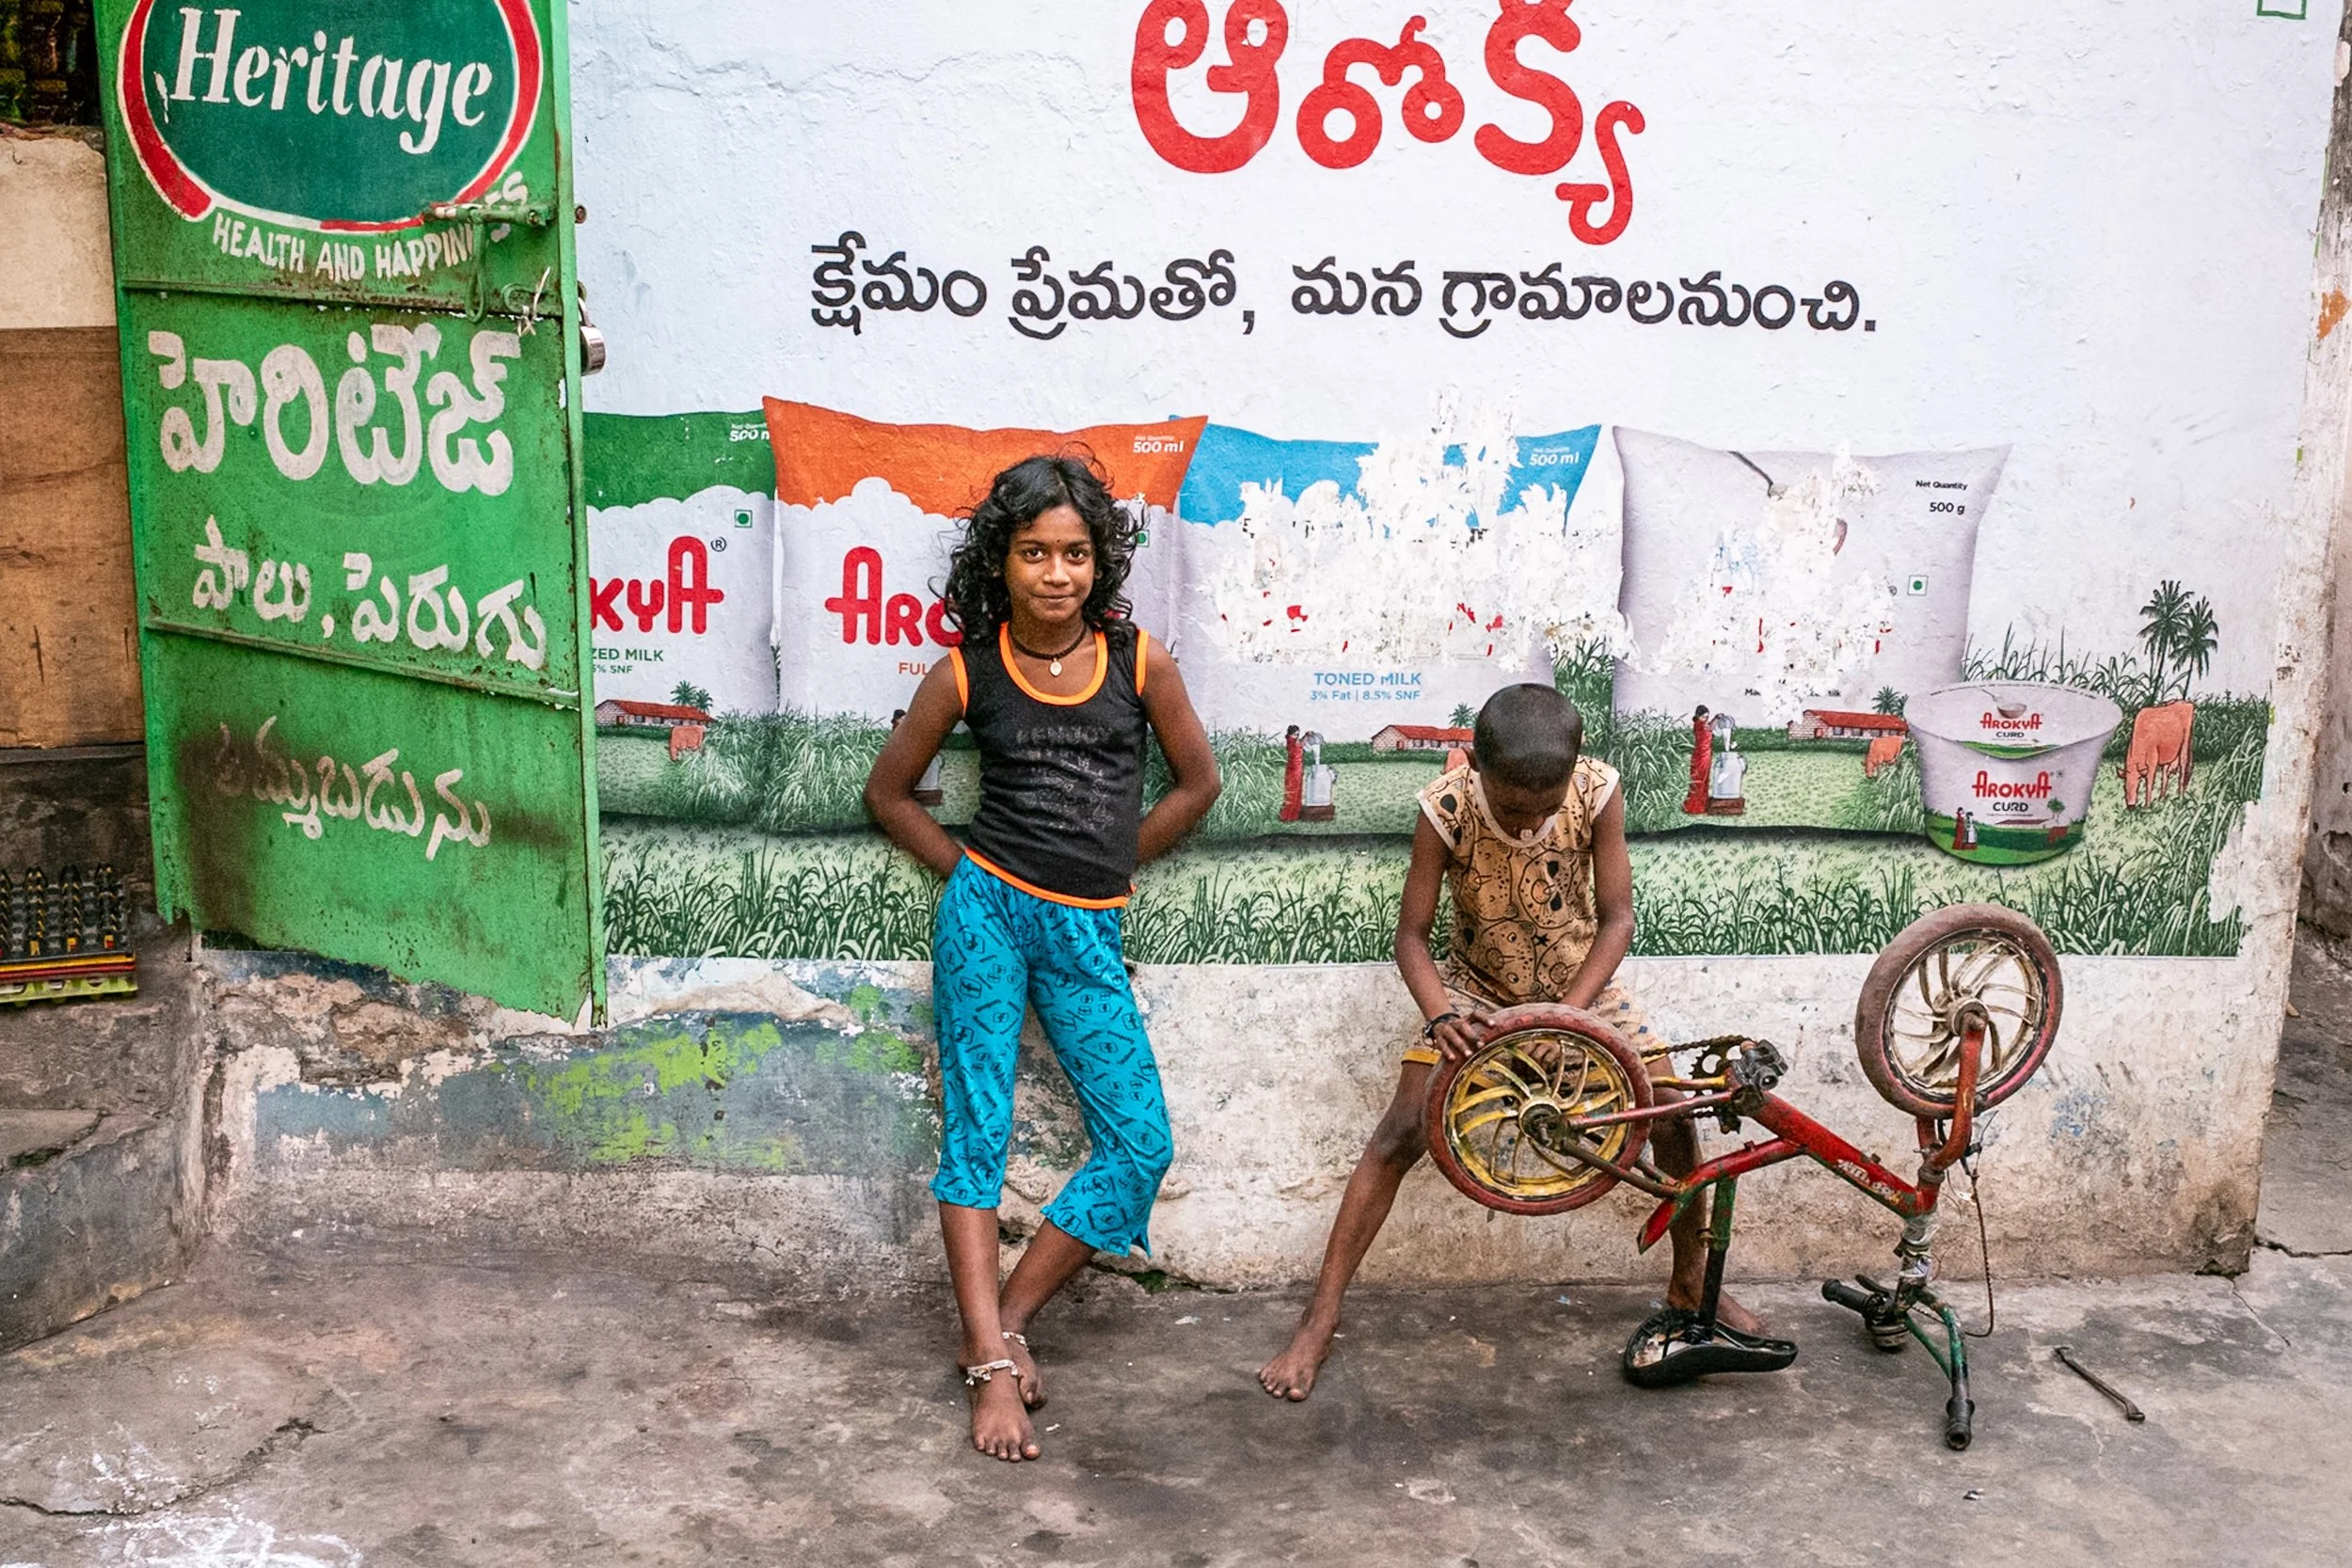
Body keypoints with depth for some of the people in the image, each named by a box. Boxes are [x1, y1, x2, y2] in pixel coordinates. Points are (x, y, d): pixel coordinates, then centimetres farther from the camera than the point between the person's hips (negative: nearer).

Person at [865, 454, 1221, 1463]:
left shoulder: (1137, 660, 0)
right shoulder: (968, 673, -1)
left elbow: (1197, 783, 11)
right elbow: (888, 791, 11)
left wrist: (1104, 860, 11)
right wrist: (967, 871, 5)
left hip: (1087, 934, 2)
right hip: (987, 913, -2)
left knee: (1140, 1145, -5)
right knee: (977, 1134, -6)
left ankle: (1002, 1323, 7)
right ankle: (992, 1363, -2)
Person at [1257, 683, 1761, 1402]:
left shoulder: (1598, 792, -24)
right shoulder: (1445, 809, -27)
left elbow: (1616, 918, -17)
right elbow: (1412, 934, -18)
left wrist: (1566, 1014, -30)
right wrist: (1440, 1016, -36)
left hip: (1579, 984, 2)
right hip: (1477, 988, -2)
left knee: (1674, 1118, -6)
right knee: (1402, 1133, -14)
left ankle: (1691, 1277, 21)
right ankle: (1319, 1321, -7)